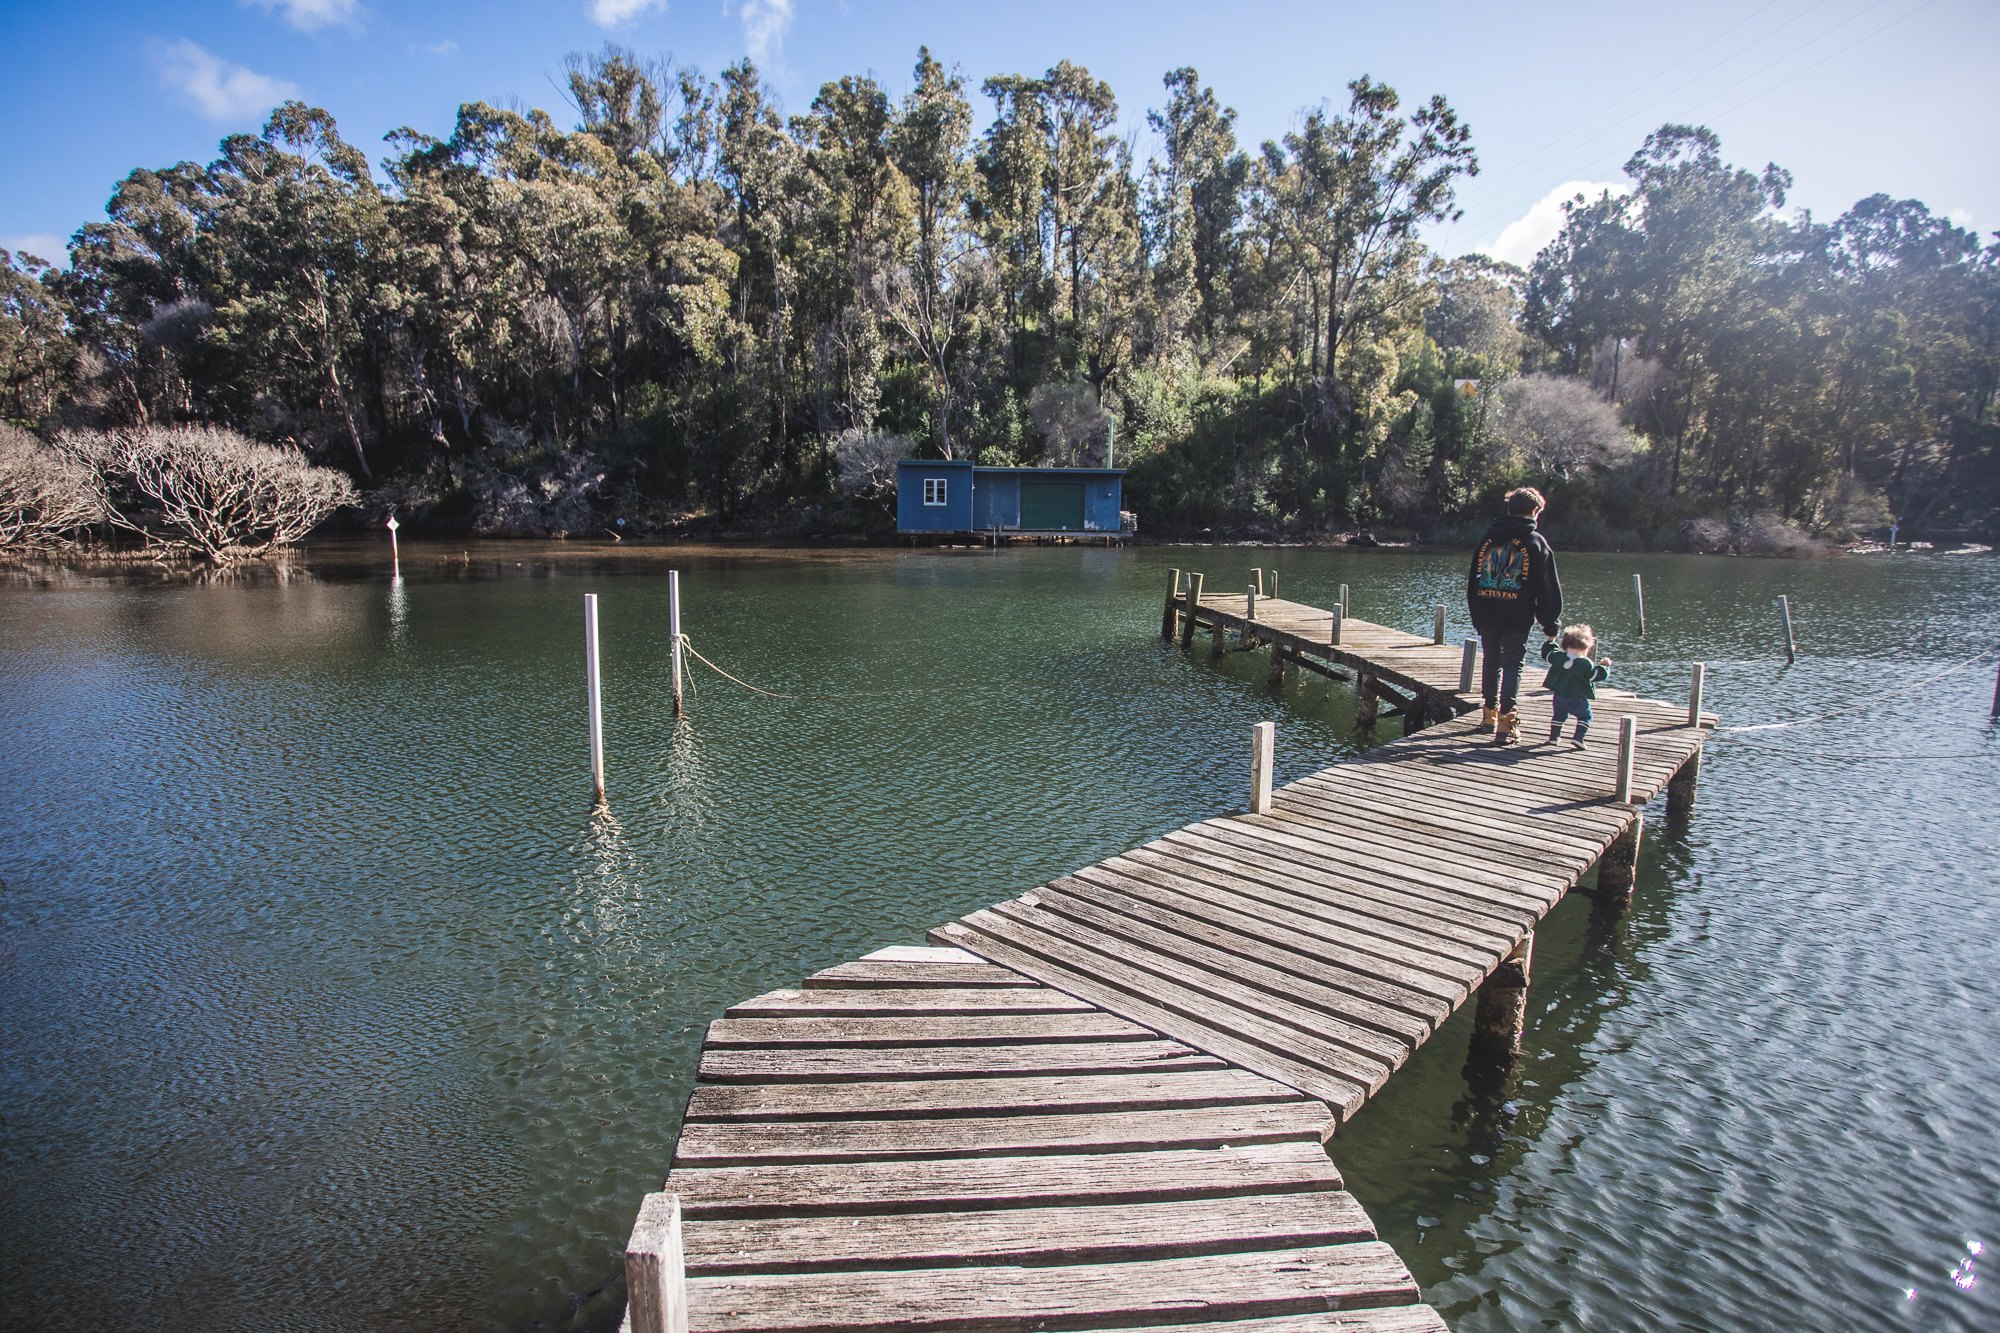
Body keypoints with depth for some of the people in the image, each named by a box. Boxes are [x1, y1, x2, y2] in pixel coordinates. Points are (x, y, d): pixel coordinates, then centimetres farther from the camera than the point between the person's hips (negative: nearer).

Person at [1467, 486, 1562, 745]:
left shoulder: (1487, 538, 11)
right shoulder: (1535, 541, -2)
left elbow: (1473, 580, 14)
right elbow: (1548, 587, -3)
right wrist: (1551, 624, 3)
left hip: (1486, 615, 4)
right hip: (1517, 617, -4)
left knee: (1491, 661, 18)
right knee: (1512, 665, -1)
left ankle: (1490, 714, 28)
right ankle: (1505, 723, -8)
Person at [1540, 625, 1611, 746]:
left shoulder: (1557, 656, -4)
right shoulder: (1586, 663, -15)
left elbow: (1546, 654, 14)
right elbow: (1597, 676, -9)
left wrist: (1550, 643, 29)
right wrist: (1604, 666, 5)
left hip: (1559, 695, 4)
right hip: (1578, 699, -4)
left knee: (1559, 715, 23)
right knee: (1585, 717, 10)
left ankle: (1553, 736, 25)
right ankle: (1578, 738, -5)